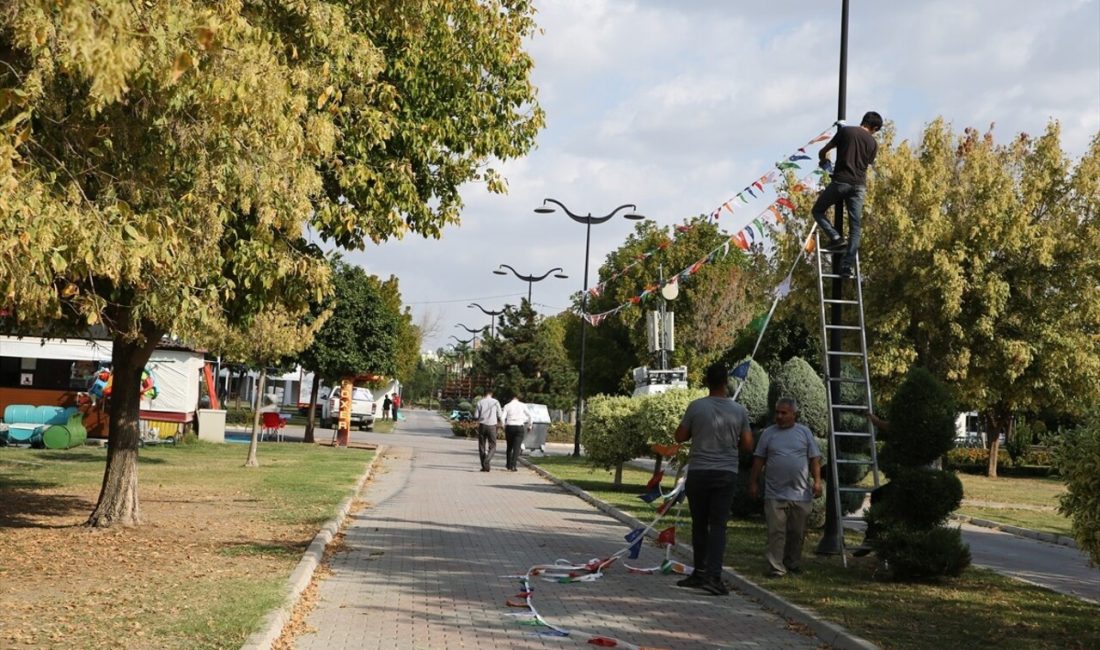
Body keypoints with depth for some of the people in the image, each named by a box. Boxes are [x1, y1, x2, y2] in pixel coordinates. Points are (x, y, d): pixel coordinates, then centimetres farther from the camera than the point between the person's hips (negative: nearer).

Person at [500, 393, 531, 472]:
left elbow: (502, 417, -6)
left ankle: (508, 465, 26)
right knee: (516, 448, -1)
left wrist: (504, 426, 8)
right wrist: (529, 426, 11)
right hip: (519, 427, -1)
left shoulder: (507, 406, 3)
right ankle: (513, 466, -12)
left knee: (509, 447, 17)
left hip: (509, 427, 1)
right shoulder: (522, 405, 4)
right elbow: (529, 416, 0)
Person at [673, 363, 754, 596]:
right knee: (718, 525, 0)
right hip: (726, 473, 0)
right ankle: (713, 576, -11)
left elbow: (680, 436, 3)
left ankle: (700, 572, 20)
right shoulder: (739, 411, -1)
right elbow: (747, 446, 3)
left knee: (699, 523, 12)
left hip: (698, 472, 0)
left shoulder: (696, 407, -6)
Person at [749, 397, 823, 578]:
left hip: (800, 494, 1)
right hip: (775, 495, -1)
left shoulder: (804, 432, 7)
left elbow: (814, 459, 6)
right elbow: (758, 460, 9)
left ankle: (794, 564, 22)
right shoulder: (768, 433, 6)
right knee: (776, 532, -5)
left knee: (797, 533, 9)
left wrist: (817, 481, -3)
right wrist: (753, 482, 6)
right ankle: (776, 568, -3)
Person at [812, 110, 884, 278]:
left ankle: (836, 238, -4)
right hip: (859, 186, 2)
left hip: (840, 182, -2)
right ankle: (847, 266, -4)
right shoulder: (873, 143, 10)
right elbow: (866, 165, 16)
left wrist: (823, 160, 35)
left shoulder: (845, 131, 4)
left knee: (818, 210, 17)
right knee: (855, 228, 4)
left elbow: (823, 151, 12)